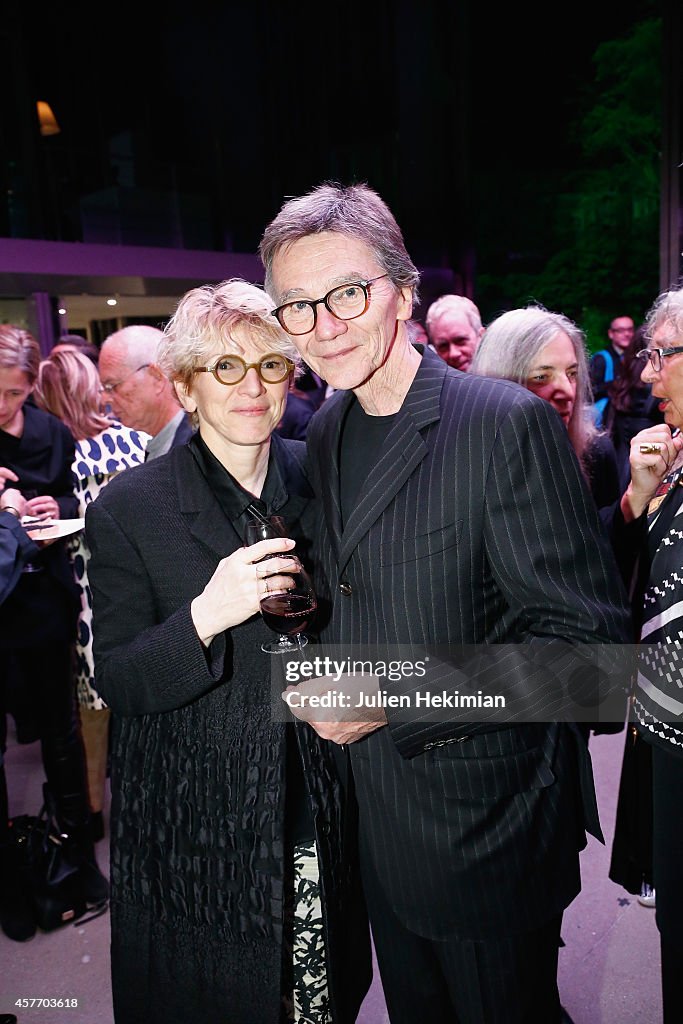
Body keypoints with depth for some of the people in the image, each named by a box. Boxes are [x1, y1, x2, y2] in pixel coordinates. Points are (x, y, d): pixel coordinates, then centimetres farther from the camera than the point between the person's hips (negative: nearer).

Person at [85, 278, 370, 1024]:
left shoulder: (318, 478, 0)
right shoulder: (128, 509, -11)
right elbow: (117, 682, -12)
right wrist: (206, 615, -28)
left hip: (317, 816, 3)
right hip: (196, 837, -2)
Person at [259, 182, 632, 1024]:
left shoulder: (508, 423, -20)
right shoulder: (325, 434, 3)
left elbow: (586, 632, -22)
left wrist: (394, 702, -25)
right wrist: (327, 690, 0)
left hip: (484, 823, -6)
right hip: (377, 819, 6)